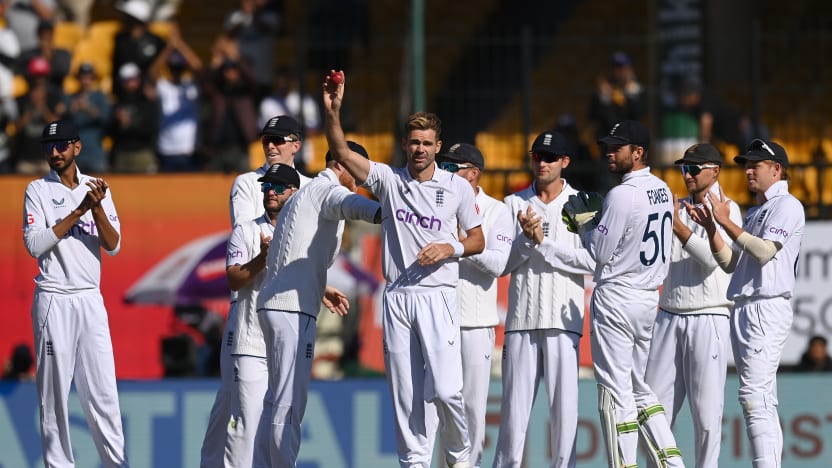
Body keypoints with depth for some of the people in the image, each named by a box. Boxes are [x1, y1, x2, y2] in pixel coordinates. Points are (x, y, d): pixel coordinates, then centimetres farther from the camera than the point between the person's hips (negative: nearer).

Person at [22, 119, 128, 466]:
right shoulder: (38, 191, 1)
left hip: (91, 300, 3)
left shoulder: (96, 189, 10)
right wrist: (79, 211, -16)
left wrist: (97, 208, -14)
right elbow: (35, 245, -12)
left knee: (103, 392, 0)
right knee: (54, 391, -2)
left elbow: (113, 246, 3)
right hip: (54, 301, -3)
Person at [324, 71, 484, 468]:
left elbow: (478, 240, 11)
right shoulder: (388, 179, 6)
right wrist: (332, 112, -21)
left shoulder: (457, 187, 5)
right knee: (404, 393, 2)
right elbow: (341, 153, -6)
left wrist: (449, 248, -9)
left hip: (438, 296, -2)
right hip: (397, 297, 2)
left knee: (445, 389, -12)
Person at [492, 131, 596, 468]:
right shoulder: (514, 204, 11)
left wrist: (544, 243, -10)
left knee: (565, 405, -4)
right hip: (522, 318, 2)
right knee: (514, 404, 1)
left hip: (563, 319, -2)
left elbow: (591, 260, -7)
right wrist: (526, 239, -12)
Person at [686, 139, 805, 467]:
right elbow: (730, 262, 19)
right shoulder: (754, 212, 23)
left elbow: (764, 251, -18)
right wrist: (710, 227, 7)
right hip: (743, 311, 10)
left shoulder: (786, 205, -5)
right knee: (762, 400, 8)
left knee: (754, 397, -17)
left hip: (767, 308, -10)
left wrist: (726, 222, -15)